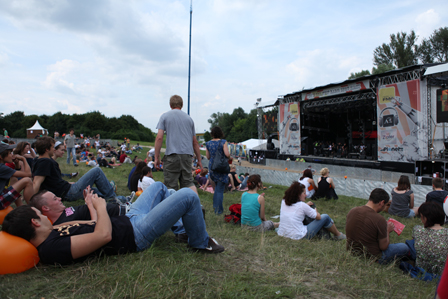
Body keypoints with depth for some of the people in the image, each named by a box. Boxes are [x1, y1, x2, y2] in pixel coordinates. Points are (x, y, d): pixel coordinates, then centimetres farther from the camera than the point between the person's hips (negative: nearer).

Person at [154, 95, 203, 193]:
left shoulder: (165, 116, 7)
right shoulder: (189, 118, 17)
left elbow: (159, 138, -4)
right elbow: (195, 142, 17)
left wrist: (156, 157, 1)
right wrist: (199, 160, 22)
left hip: (172, 154, -3)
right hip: (187, 155, 4)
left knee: (171, 187, 2)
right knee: (189, 183, 9)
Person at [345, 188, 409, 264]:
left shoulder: (352, 211, -7)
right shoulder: (379, 220, -26)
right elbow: (383, 247, -15)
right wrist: (387, 230, 3)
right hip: (372, 257, -6)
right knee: (404, 247, 11)